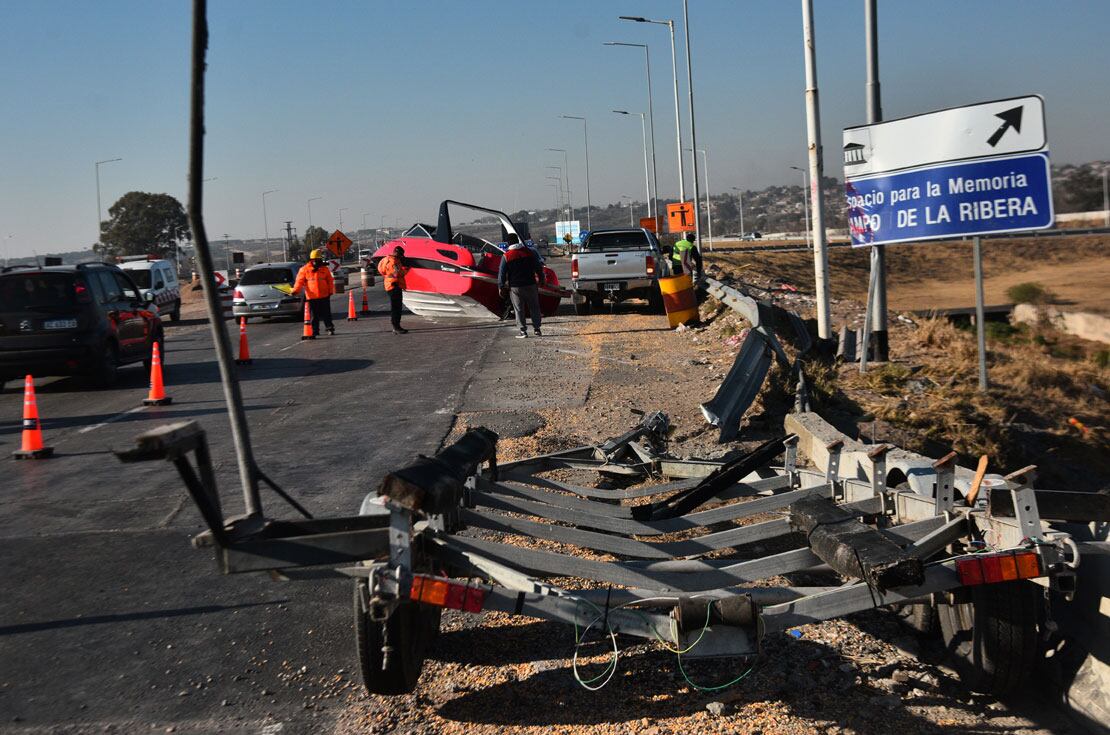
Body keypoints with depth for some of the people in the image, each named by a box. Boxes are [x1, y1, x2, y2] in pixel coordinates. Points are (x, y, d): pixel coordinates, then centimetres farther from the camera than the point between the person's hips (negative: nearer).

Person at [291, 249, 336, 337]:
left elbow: (330, 281, 10)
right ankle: (315, 330, 12)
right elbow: (299, 281, -2)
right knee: (314, 315, 5)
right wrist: (295, 290, -15)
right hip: (311, 296, 0)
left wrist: (330, 291, 3)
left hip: (324, 296, 0)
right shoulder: (305, 269, 0)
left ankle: (330, 328, 14)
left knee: (326, 314, 5)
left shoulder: (325, 269, 5)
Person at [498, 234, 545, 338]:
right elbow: (538, 268, 6)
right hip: (530, 285, 2)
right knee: (534, 308, 11)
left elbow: (502, 273, -6)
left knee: (519, 310, 5)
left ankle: (523, 331, 2)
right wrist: (541, 280, 17)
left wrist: (501, 287, 2)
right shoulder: (529, 252, 0)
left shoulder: (506, 256, -7)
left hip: (515, 287, -2)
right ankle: (537, 329, 11)